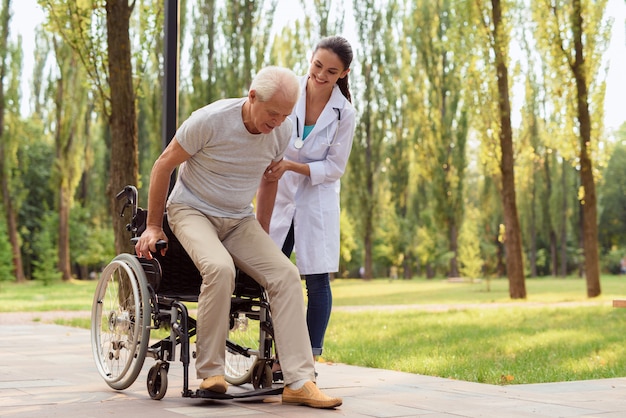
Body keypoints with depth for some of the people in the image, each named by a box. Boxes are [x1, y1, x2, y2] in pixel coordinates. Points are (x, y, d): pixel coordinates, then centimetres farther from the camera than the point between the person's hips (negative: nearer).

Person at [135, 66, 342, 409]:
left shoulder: (282, 131, -6)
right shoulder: (211, 120, -21)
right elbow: (163, 165, -9)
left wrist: (264, 229, 19)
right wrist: (153, 226, -6)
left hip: (239, 220, 5)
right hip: (193, 211, -5)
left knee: (286, 275, -18)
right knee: (220, 268, -35)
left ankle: (299, 382, -19)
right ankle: (210, 371, -20)